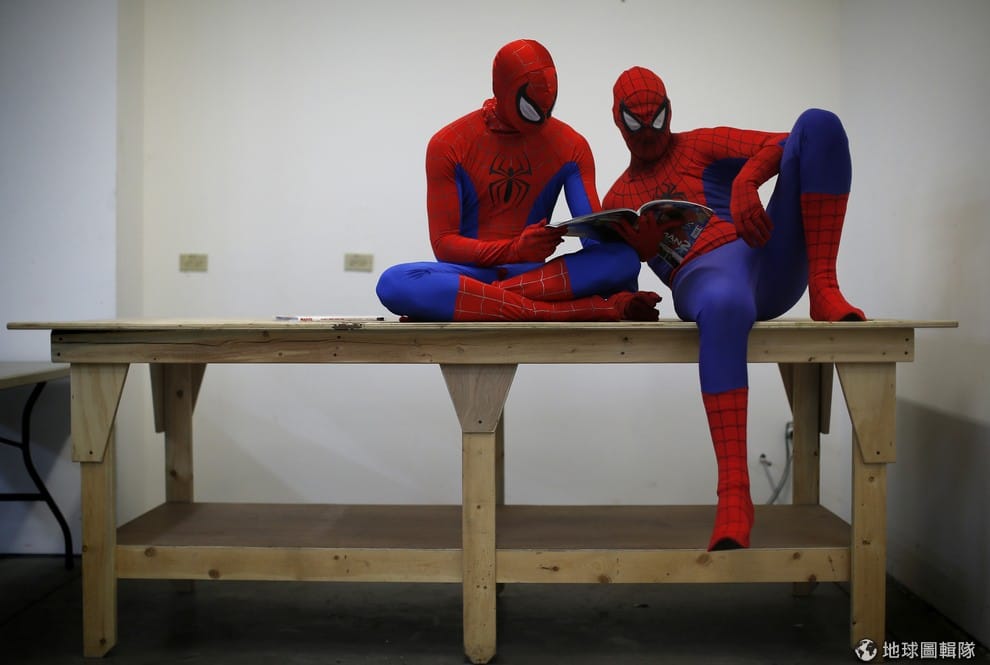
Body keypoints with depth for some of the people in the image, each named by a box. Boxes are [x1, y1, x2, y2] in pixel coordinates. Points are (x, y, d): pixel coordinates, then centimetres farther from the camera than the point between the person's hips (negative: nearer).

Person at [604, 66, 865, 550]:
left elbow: (783, 144, 6)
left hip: (771, 260, 2)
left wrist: (745, 183, -15)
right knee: (722, 304, -46)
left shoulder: (703, 146, 22)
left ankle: (824, 289, -24)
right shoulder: (617, 200, 25)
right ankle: (733, 495, -46)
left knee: (818, 123, -15)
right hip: (703, 276, -2)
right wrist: (637, 247, -9)